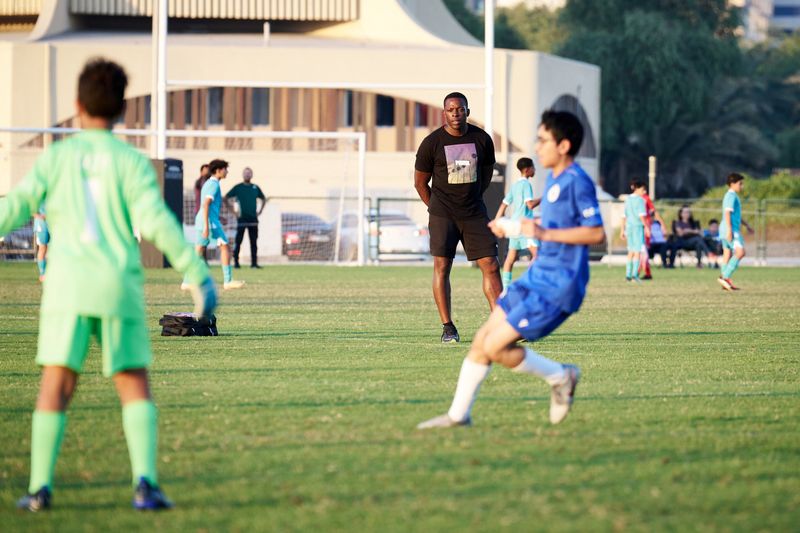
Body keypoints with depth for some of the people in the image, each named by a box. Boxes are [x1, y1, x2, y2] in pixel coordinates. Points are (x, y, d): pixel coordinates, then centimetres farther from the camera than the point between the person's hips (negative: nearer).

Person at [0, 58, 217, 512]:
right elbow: (156, 222, -8)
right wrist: (198, 274, -6)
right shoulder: (132, 161, 3)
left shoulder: (58, 156, 5)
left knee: (56, 386, 4)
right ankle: (145, 481, -11)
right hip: (119, 287, 0)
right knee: (135, 387, 5)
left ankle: (40, 487, -2)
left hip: (67, 285, 0)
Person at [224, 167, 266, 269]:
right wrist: (232, 210, -5)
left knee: (254, 242, 3)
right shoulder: (238, 187, 1)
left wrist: (260, 210, 14)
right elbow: (226, 198, 2)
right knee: (238, 241, -4)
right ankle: (236, 262, 0)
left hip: (253, 218, 4)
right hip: (242, 218, -4)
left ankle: (254, 263, 7)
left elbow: (263, 199, 26)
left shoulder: (255, 188, 12)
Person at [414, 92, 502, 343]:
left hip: (474, 212, 2)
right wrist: (438, 208, 8)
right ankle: (447, 327, 0)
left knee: (490, 266, -4)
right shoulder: (431, 143, -6)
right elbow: (420, 182, 4)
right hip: (442, 215, -2)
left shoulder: (482, 139, 1)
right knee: (441, 266, -6)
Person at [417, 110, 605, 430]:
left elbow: (596, 233, -22)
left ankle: (560, 377, 7)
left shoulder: (578, 183, -17)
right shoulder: (554, 179, 12)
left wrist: (544, 233, -24)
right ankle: (459, 414, 15)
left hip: (558, 288, -9)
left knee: (495, 347, -12)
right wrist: (512, 228, 23)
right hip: (537, 276, 9)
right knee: (482, 340, 7)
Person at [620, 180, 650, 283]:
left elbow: (624, 216, 14)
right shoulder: (640, 200, -8)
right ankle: (635, 274, -12)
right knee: (637, 251, -4)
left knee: (631, 251, 14)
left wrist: (622, 230, 17)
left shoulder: (628, 199, 12)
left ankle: (628, 275, 13)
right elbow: (641, 215, -15)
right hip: (638, 226, -6)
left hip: (629, 226, 6)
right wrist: (646, 227, -12)